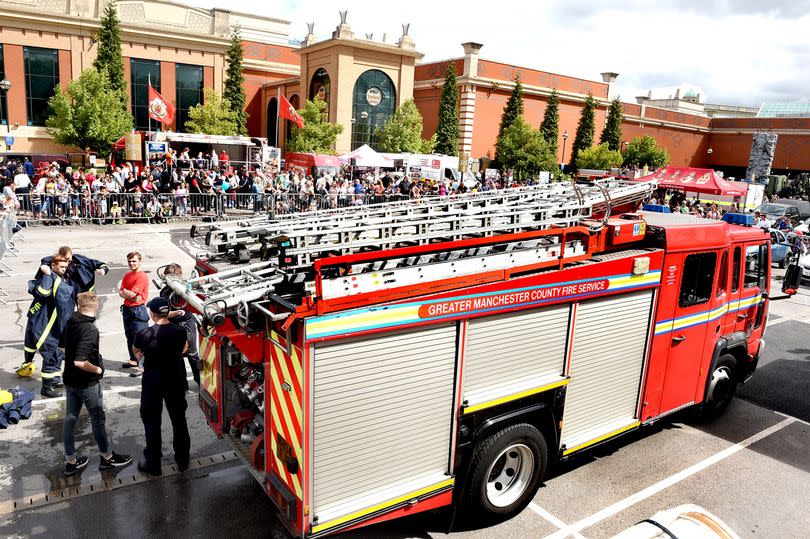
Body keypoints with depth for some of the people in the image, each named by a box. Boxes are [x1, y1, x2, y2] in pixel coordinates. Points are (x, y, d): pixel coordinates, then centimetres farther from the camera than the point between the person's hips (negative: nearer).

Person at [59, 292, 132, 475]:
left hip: (70, 379, 8)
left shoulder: (71, 321, -2)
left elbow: (62, 346, 14)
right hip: (87, 382, -8)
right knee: (98, 419, 8)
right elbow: (80, 362, -32)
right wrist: (97, 369, -17)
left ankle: (70, 461, 27)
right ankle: (107, 457, 23)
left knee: (70, 418, 14)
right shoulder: (90, 330, -27)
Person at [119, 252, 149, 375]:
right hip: (127, 309, 9)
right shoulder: (128, 275, 11)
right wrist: (131, 295, -14)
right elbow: (121, 293, 3)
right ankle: (133, 360, 35)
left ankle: (141, 366, -3)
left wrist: (125, 292, 0)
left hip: (138, 310, -9)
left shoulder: (142, 276, -15)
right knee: (129, 336, 20)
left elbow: (132, 294, -19)